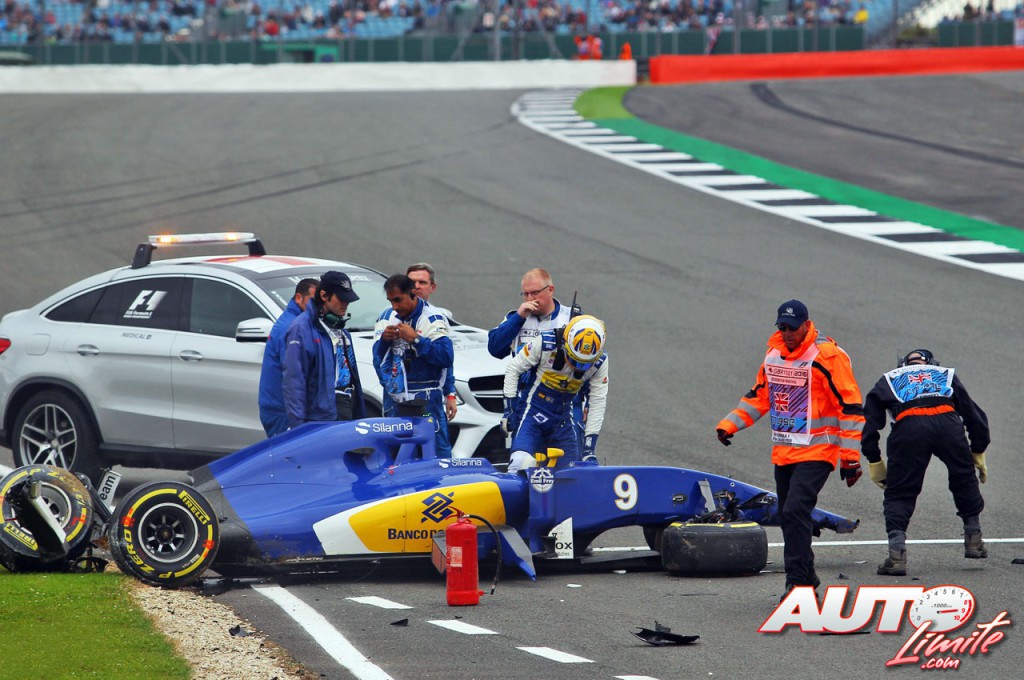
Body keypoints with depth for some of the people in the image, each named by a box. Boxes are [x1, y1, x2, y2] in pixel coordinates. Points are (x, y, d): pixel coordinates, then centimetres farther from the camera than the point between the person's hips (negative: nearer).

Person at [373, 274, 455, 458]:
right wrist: (384, 339, -6)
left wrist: (415, 339, -21)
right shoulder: (387, 317, 11)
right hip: (395, 399, 6)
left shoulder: (432, 319, -7)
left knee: (437, 449, -9)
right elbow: (377, 358, 15)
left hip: (426, 400, -6)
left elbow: (446, 357, -18)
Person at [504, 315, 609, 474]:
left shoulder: (600, 363, -10)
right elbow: (513, 369, -6)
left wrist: (589, 448, -9)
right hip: (533, 411, -4)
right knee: (521, 463, -25)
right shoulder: (544, 343, -19)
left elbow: (598, 403, -6)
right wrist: (509, 409, -8)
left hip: (563, 419, 4)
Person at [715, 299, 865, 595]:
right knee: (788, 517, 12)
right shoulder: (774, 354, 9)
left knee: (795, 511, -19)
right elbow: (760, 396, 23)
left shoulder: (827, 356, -13)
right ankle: (808, 578, 27)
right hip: (783, 453, 8)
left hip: (816, 452, -8)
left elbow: (850, 407, -12)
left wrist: (850, 459, -13)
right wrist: (729, 424, 10)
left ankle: (797, 581, -15)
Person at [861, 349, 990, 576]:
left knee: (899, 492, 9)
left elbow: (869, 423, 24)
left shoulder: (888, 381, 33)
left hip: (908, 427, -1)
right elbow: (975, 416, 32)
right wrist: (978, 454, 41)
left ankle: (897, 555, -4)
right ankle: (974, 542, 32)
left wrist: (875, 463, 30)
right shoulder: (947, 375, 35)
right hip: (948, 423, 1)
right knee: (964, 478, 25)